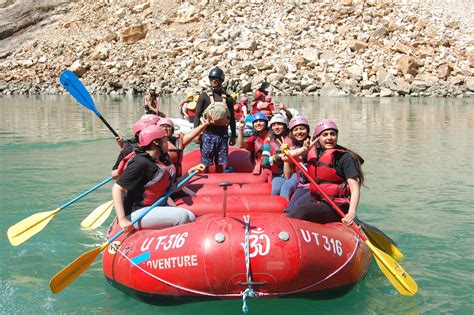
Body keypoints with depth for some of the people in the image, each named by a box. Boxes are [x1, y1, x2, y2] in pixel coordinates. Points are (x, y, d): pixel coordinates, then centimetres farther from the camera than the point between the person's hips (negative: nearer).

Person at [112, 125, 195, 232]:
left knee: (191, 217, -6)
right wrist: (122, 219, -29)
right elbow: (117, 189, -23)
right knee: (182, 217, -22)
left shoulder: (160, 160, 11)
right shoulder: (140, 163, -18)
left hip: (154, 208, 10)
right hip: (136, 213, -10)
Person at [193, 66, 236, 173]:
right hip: (208, 134, -2)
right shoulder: (204, 95, 1)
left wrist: (233, 135, 11)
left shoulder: (228, 98, 9)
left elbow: (232, 118, 14)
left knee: (220, 164, 9)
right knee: (205, 164, 0)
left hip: (223, 135, 3)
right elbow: (197, 115, 0)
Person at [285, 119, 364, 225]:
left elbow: (355, 188, -16)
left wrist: (351, 212, -32)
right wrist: (304, 149, -11)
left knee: (300, 211, -26)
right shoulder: (313, 151, 8)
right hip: (314, 199, 7)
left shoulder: (344, 157, -9)